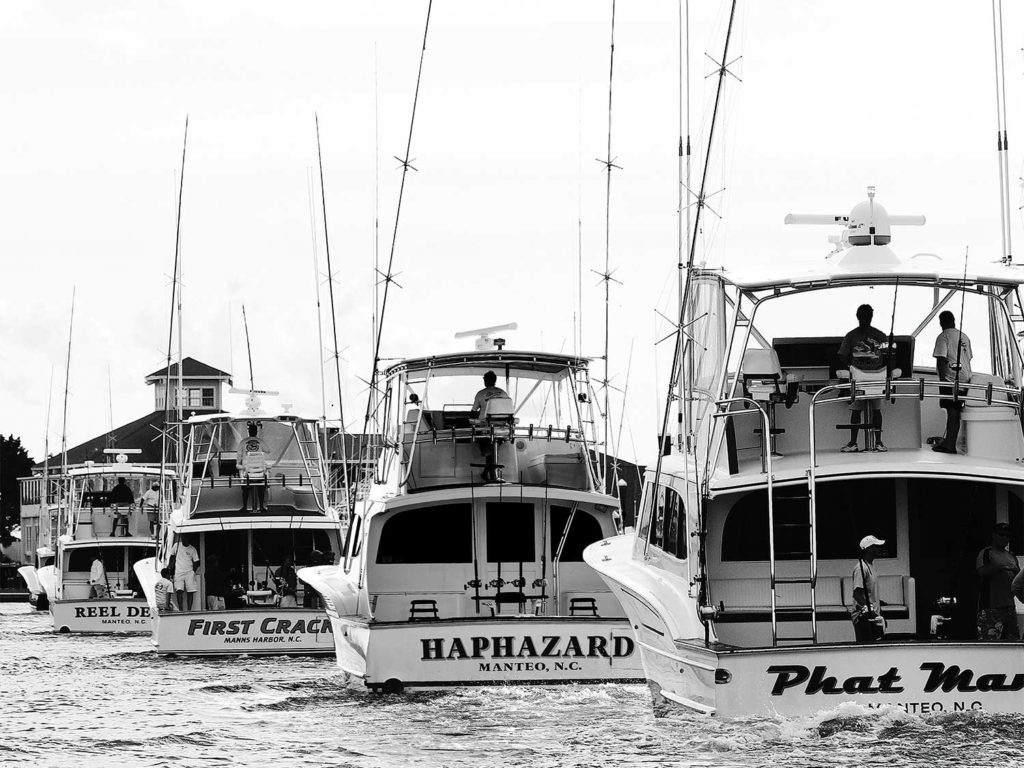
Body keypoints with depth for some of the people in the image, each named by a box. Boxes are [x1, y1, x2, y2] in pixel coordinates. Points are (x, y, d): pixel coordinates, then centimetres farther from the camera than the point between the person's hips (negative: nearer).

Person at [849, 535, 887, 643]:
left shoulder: (871, 565, 16)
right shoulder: (860, 568, -14)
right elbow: (857, 593, -20)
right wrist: (866, 608, -28)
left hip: (873, 615, 10)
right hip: (864, 617, -10)